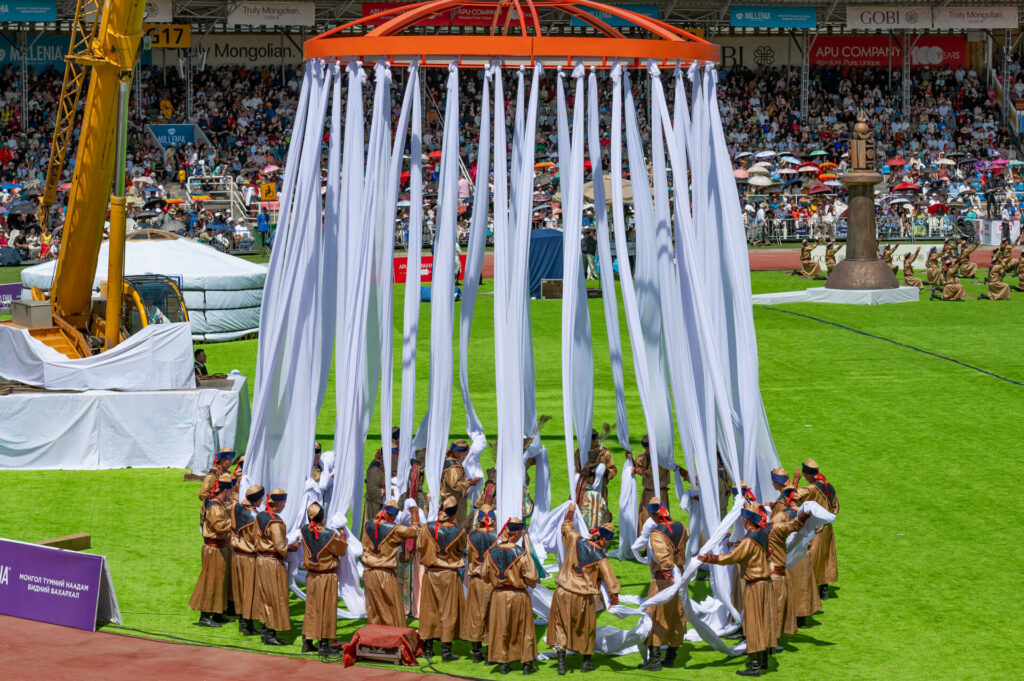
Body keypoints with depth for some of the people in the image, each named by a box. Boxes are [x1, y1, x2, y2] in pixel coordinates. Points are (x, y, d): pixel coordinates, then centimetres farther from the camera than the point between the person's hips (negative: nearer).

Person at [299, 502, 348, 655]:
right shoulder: (330, 535, -22)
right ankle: (324, 644, 9)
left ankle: (307, 642, 21)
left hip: (311, 576, 5)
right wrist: (342, 535, 9)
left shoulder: (305, 531, -8)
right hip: (327, 577, -5)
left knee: (311, 608, 16)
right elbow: (341, 550, -6)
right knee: (326, 609, 5)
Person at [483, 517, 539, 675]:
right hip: (519, 596, -3)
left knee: (500, 630, 13)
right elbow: (531, 578, -15)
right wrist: (533, 582, 8)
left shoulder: (492, 551, -5)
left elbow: (486, 576, 5)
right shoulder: (522, 553, -16)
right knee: (523, 630, 10)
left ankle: (503, 663, 16)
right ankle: (527, 664, 14)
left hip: (498, 595, 3)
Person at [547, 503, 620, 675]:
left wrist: (570, 513, 33)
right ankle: (586, 662, 27)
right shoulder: (601, 558, -12)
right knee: (586, 629, 17)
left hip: (563, 592, 3)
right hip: (582, 597, -3)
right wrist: (614, 596, 0)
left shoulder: (576, 541, -3)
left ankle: (561, 662, 4)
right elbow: (609, 578, -12)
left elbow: (566, 527, 16)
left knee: (560, 627, 11)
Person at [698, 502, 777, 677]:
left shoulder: (749, 541, -22)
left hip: (754, 586, -9)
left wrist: (710, 558, -15)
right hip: (765, 582, 9)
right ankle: (763, 660, 24)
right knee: (763, 622, 15)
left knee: (753, 624, -4)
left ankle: (754, 666, -3)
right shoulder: (762, 534, 3)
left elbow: (732, 557, -21)